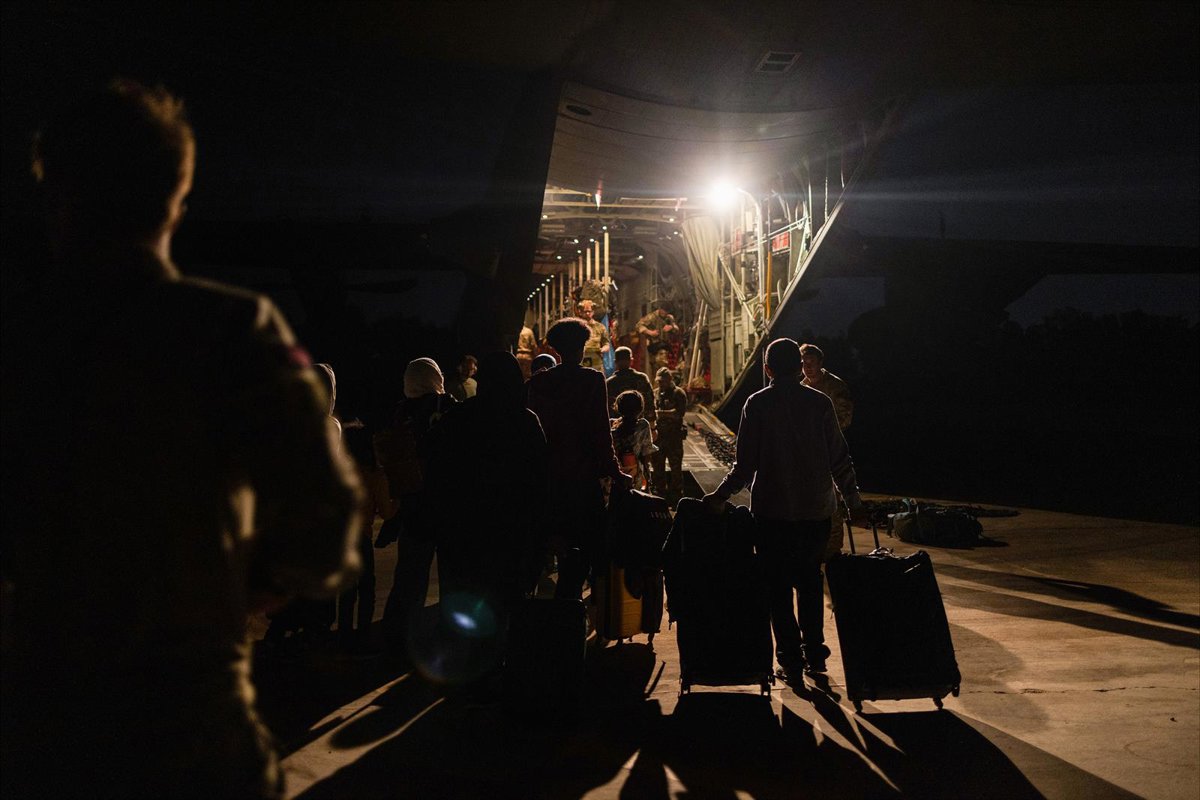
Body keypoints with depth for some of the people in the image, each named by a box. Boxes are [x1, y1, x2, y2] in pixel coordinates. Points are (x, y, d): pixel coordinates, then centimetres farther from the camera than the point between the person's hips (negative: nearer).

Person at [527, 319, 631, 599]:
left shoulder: (538, 382, 2)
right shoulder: (592, 380, -10)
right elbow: (602, 434, -11)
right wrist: (615, 473, -4)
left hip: (549, 474, 5)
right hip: (583, 475, -4)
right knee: (586, 544, 5)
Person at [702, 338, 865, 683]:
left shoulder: (757, 404, -6)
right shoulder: (820, 403, 0)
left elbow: (746, 463, -9)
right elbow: (840, 458, 2)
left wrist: (721, 495, 4)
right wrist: (853, 500, 12)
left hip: (772, 510, -2)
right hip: (816, 509, 3)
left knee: (779, 587, 6)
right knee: (810, 582, 17)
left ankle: (791, 659, 5)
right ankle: (814, 653, 18)